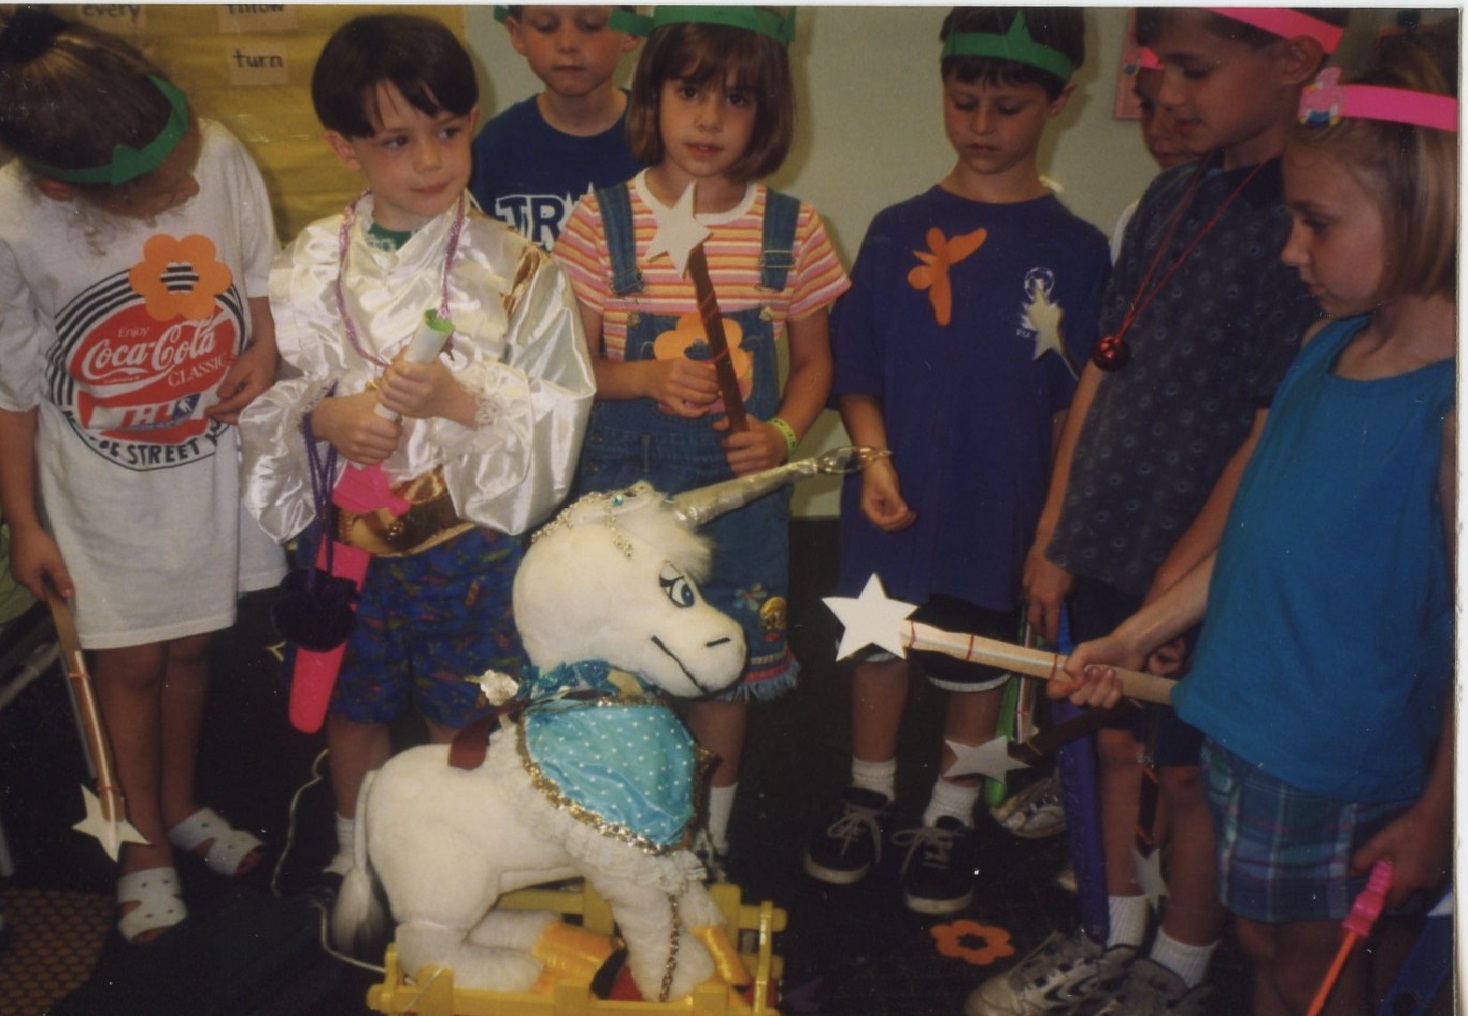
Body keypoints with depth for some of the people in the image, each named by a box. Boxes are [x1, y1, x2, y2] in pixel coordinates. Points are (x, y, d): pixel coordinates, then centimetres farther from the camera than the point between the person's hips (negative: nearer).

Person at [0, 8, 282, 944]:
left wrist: (264, 349, -17)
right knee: (132, 663, 13)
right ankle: (147, 840, 37)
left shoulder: (219, 155, -19)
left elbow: (260, 273, 2)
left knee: (192, 646, 20)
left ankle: (183, 804, 45)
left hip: (214, 466, 3)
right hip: (105, 492, -2)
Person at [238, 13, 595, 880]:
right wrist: (326, 416, -22)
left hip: (472, 539, -2)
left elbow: (558, 418, -13)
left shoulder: (517, 269, -11)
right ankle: (358, 862, 46)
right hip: (348, 532, 3)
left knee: (461, 721, 15)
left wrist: (460, 401, -30)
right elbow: (263, 394, -1)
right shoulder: (313, 263, -4)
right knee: (356, 708, 21)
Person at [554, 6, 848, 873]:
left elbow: (814, 359, 7)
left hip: (739, 481, 1)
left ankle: (711, 836, 35)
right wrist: (650, 380, -20)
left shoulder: (791, 229, -3)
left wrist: (783, 433, -12)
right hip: (626, 481, -1)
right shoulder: (604, 220, -5)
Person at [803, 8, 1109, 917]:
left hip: (1004, 509, -1)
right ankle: (870, 791, 38)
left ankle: (952, 811, 35)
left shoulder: (1074, 248, -4)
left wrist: (1058, 524, -6)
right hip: (893, 502, 1)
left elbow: (1076, 405, -2)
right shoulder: (900, 230, 0)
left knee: (981, 661, 13)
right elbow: (857, 371, 3)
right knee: (879, 644, 14)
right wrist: (874, 457, -12)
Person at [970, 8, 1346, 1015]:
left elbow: (1276, 432, -18)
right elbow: (1104, 374, 9)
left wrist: (1181, 577, -15)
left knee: (1190, 771, 9)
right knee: (1115, 740, 18)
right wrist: (1054, 537, 9)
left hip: (1196, 571, -6)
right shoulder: (1172, 198, 7)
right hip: (1106, 549, 6)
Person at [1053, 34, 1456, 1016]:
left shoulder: (1447, 401, -22)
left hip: (1348, 764, -7)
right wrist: (1134, 637, 11)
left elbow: (1462, 628, -19)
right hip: (1244, 716, 7)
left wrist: (1436, 813, -14)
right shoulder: (1326, 346, 2)